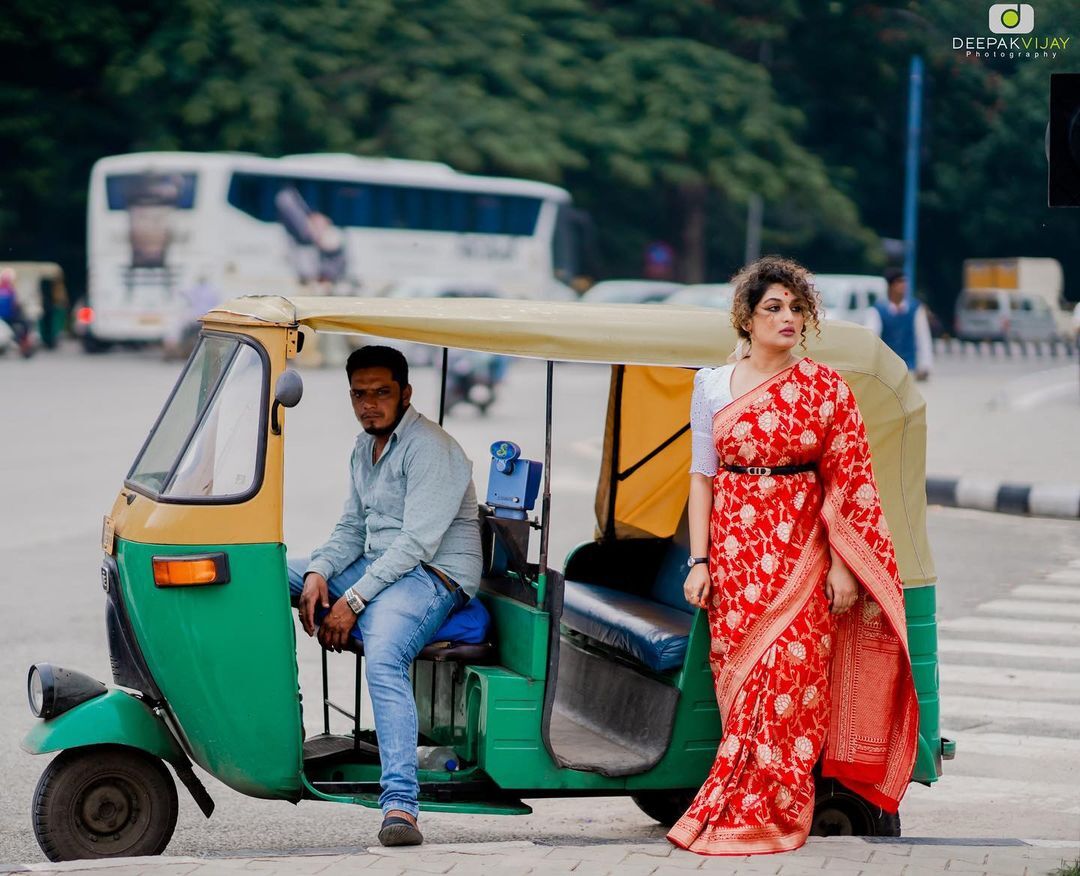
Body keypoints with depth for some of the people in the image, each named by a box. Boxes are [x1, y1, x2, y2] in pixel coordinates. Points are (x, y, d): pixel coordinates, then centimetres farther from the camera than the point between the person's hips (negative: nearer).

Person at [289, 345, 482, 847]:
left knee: (383, 658, -36)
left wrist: (352, 601, -24)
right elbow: (351, 528, 17)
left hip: (434, 576, -10)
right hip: (375, 567, 10)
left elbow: (417, 542, -21)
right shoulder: (364, 447, 16)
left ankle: (400, 804, -44)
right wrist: (318, 573, -4)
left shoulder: (430, 449, -14)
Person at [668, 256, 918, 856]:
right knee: (741, 681, 0)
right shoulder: (712, 386, 7)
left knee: (785, 678, -8)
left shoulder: (826, 390, 2)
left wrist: (843, 565, -7)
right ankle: (755, 808, 9)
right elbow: (701, 477, 7)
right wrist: (699, 562, 0)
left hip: (801, 555, -2)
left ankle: (762, 814, -1)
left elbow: (848, 484, 0)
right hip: (735, 553, 2)